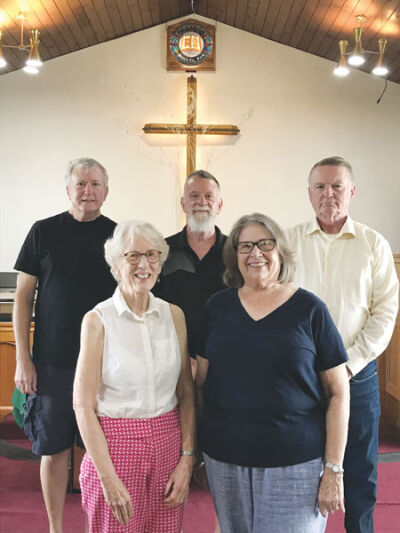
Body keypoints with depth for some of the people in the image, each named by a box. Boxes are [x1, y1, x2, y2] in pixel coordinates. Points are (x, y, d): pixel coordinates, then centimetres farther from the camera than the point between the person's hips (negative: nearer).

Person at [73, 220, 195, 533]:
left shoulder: (174, 315, 2)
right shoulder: (98, 320, -9)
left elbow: (186, 393, 6)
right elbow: (83, 406, -9)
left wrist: (187, 459, -1)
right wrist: (108, 478, -12)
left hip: (168, 443, 4)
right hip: (117, 446, -3)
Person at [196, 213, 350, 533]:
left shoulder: (308, 309, -5)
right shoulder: (218, 307, 3)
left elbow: (338, 393, -4)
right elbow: (202, 382, 9)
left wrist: (334, 470, -7)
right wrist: (198, 447, 4)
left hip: (295, 462, -3)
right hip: (225, 459, 3)